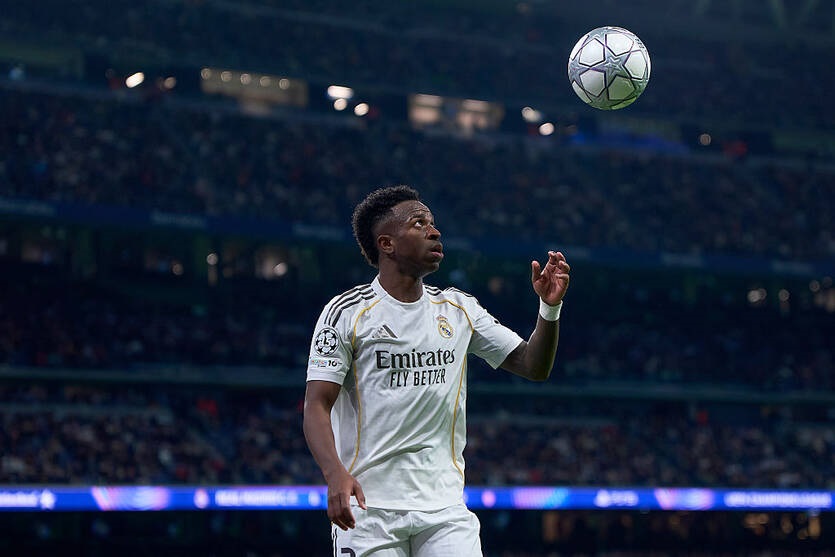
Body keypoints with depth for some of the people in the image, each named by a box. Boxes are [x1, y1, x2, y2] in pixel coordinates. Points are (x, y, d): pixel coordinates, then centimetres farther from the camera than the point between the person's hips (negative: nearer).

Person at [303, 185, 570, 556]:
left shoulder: (459, 309, 12)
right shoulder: (347, 312, -2)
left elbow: (533, 367, 13)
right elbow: (316, 406, -7)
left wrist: (550, 307, -4)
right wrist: (335, 474, -23)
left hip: (444, 506, 3)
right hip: (367, 506, -3)